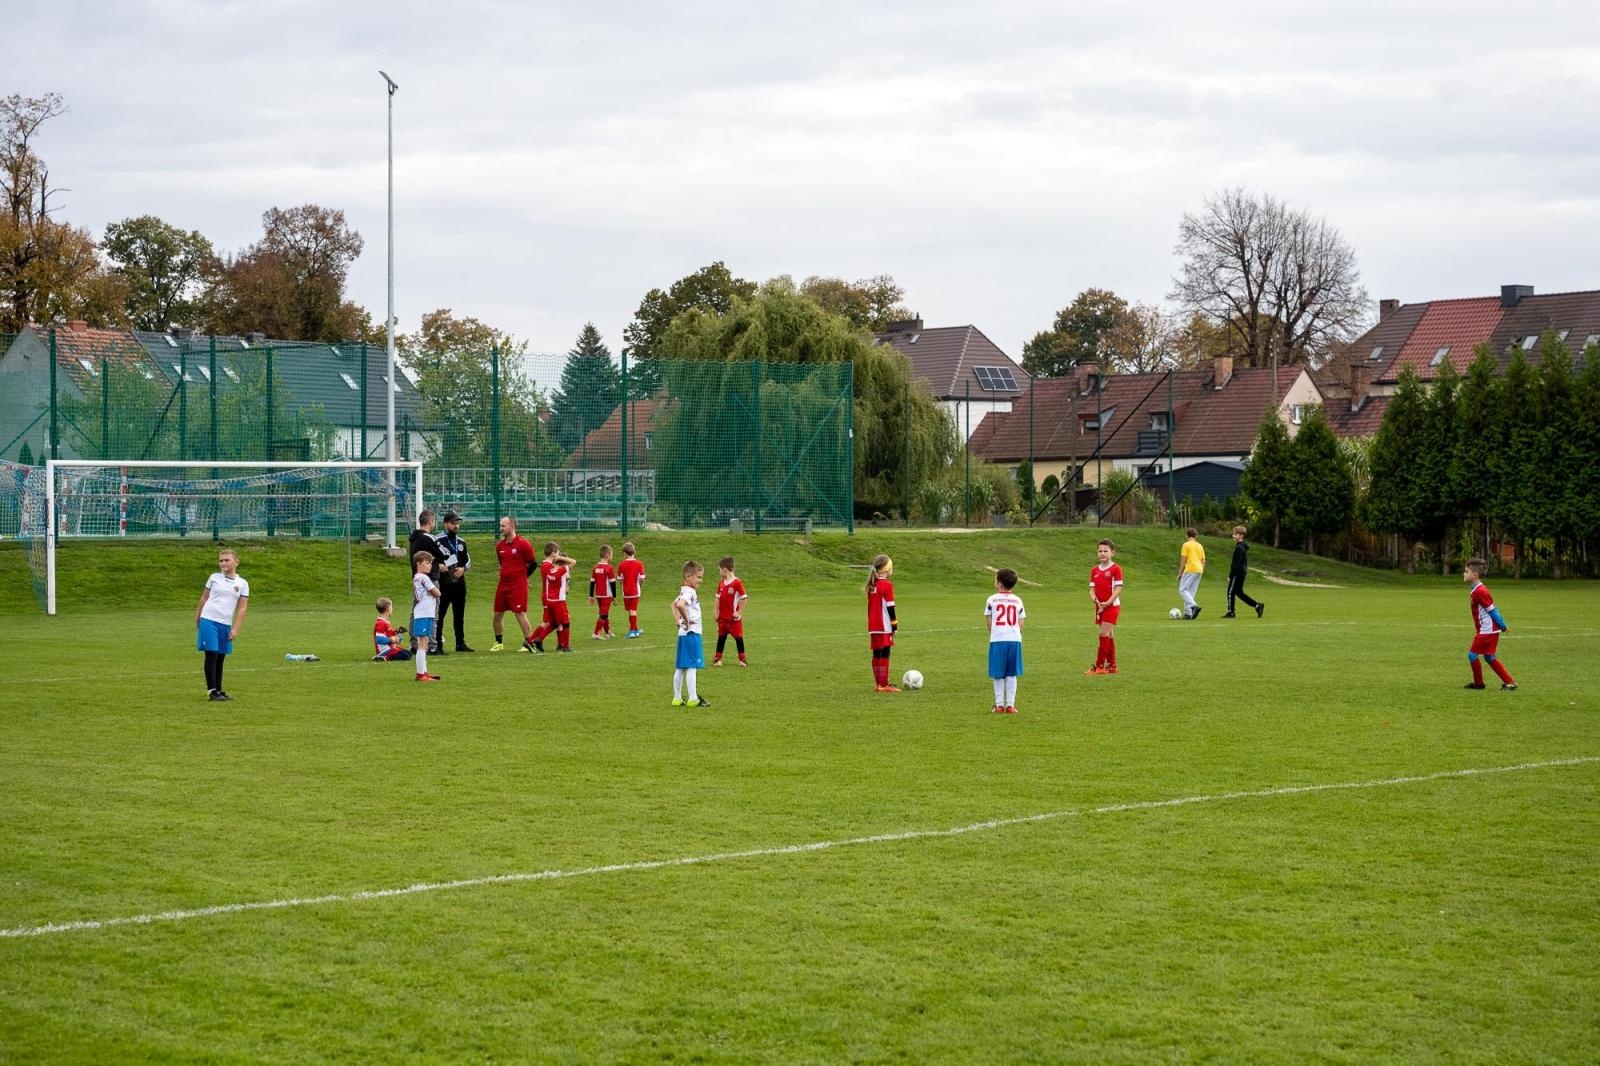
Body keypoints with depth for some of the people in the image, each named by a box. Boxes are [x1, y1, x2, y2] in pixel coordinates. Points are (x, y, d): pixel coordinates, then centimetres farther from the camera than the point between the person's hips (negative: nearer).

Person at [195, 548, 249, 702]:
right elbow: (203, 599, 11)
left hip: (226, 624, 2)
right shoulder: (214, 578, 4)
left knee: (220, 657, 9)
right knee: (211, 655, -6)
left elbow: (242, 608, 2)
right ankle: (211, 691, -4)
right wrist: (197, 620, 11)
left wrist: (235, 629, -4)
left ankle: (218, 690, 18)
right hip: (208, 620, -2)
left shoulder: (242, 584, 5)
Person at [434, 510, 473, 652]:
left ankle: (460, 643, 20)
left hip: (459, 583, 7)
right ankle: (438, 644, -5)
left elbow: (468, 560, 21)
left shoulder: (461, 542, 15)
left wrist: (463, 569, 1)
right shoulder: (438, 541, -6)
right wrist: (437, 566, -21)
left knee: (459, 615, 12)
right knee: (440, 614, -8)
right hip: (443, 583, -7)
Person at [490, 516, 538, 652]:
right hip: (503, 584, 6)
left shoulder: (523, 544, -10)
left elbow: (532, 564, -2)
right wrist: (505, 576, 14)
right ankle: (498, 642, 21)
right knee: (498, 614, 7)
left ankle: (529, 642, -2)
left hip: (518, 585, -6)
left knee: (520, 613, -9)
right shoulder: (500, 545, 9)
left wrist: (521, 576, 7)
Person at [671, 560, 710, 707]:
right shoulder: (690, 592, -17)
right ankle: (693, 699, -7)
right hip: (691, 633, -10)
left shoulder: (684, 591, 13)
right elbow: (679, 605, -35)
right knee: (691, 667, -7)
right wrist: (686, 620, -21)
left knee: (680, 668, 11)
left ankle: (677, 698, 16)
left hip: (683, 633, 10)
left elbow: (674, 605, 29)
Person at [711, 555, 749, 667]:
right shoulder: (721, 583, 6)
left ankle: (742, 659, 13)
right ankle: (717, 659, 16)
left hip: (734, 617, -6)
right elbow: (718, 598, 12)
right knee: (721, 637, 11)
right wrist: (716, 612, 7)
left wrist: (739, 612, -14)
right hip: (723, 617, 6)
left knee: (738, 637, 3)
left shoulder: (737, 583, -15)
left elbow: (744, 598, -15)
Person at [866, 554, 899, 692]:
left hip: (873, 627, 8)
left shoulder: (871, 585, 11)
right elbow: (890, 607, -13)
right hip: (884, 627, -8)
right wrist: (895, 626, -7)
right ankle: (884, 685, -9)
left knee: (877, 654, 11)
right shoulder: (887, 585, -12)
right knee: (885, 654, -6)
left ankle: (878, 683, 15)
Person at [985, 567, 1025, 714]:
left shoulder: (991, 600, 1)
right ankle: (1010, 705, 5)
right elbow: (1020, 625, 6)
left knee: (998, 675, 6)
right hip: (1014, 639, 2)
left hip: (997, 640, -2)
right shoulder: (1018, 601, 8)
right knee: (1011, 674, 8)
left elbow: (990, 623, 3)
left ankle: (999, 705, 5)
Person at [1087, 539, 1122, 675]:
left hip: (1112, 606, -6)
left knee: (1104, 634, -12)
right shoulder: (1094, 570, 10)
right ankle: (1112, 665, 17)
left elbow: (1118, 589, -12)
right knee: (1109, 635, 12)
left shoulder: (1116, 569, -8)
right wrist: (1095, 600, -13)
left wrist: (1107, 603, -21)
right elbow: (1092, 589, 8)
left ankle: (1099, 666, -11)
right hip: (1099, 606, 6)